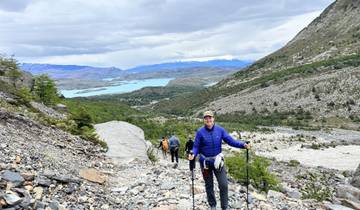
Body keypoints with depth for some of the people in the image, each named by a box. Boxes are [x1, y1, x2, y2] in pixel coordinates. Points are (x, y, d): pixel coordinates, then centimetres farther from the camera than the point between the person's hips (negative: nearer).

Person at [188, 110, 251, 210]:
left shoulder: (220, 130, -7)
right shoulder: (200, 132, -10)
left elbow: (231, 141, -10)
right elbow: (196, 147, -9)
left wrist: (243, 145, -23)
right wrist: (193, 155, -29)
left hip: (218, 160, 1)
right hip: (205, 161, 0)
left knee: (223, 184, -4)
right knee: (209, 185, 14)